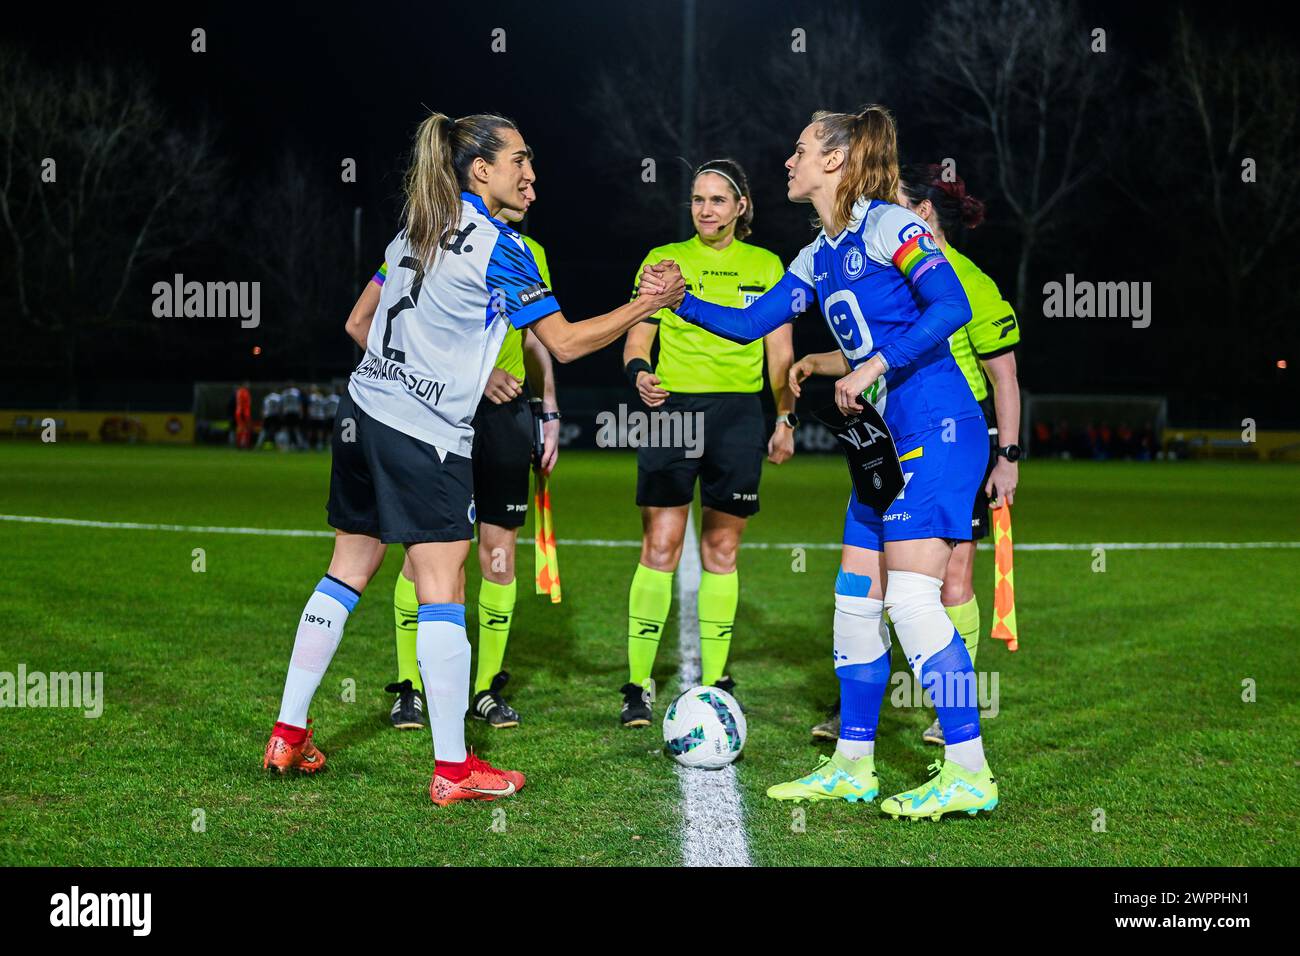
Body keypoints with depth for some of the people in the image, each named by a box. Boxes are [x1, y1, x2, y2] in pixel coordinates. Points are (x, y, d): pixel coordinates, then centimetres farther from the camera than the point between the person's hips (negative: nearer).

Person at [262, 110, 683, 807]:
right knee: (442, 595, -4)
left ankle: (287, 736, 19)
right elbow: (564, 343, -9)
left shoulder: (413, 233, 13)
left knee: (346, 573, 14)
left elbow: (358, 324, 20)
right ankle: (453, 769, 0)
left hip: (365, 412, 8)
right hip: (428, 436, -8)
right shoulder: (497, 246, -10)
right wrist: (647, 306, 0)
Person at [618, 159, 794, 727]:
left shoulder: (766, 266, 11)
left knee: (722, 548, 3)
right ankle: (638, 685, -3)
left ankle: (714, 681, 11)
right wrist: (639, 373, -14)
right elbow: (638, 337, 7)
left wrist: (785, 418, 4)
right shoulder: (663, 260, 8)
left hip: (738, 414, 1)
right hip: (672, 407, -1)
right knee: (660, 545, -7)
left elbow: (780, 350, 12)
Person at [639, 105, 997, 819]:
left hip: (936, 427, -9)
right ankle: (852, 765, 18)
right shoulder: (817, 258, 17)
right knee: (856, 598, 9)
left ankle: (968, 774, -8)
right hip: (888, 439, 9)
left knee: (909, 595, -13)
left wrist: (875, 366, -19)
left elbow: (952, 306, -17)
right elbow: (748, 324, 21)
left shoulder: (887, 225, -8)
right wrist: (678, 299, 10)